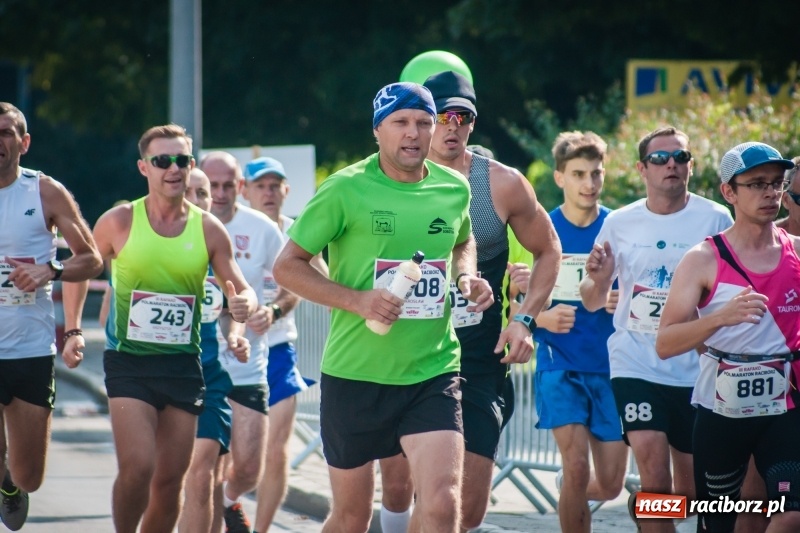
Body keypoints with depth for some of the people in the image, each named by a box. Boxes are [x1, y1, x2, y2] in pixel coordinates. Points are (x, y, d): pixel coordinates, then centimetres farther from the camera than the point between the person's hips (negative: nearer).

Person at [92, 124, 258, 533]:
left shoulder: (208, 230, 3)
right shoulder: (119, 222, -2)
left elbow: (243, 291, 7)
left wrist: (243, 304, -17)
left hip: (183, 365, 3)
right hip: (129, 363, -3)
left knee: (170, 480, 6)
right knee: (137, 467, -19)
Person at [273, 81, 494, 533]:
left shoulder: (454, 189, 4)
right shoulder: (347, 190, -8)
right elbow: (288, 266, -5)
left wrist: (466, 276, 4)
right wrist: (357, 300, -18)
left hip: (433, 373, 2)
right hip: (354, 373, -2)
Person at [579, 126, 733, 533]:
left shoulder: (715, 220, -1)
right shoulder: (619, 224, 5)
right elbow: (593, 302, 11)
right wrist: (598, 280, -11)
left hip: (696, 367, 0)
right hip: (636, 365, 0)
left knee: (692, 485, 8)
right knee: (653, 467, -17)